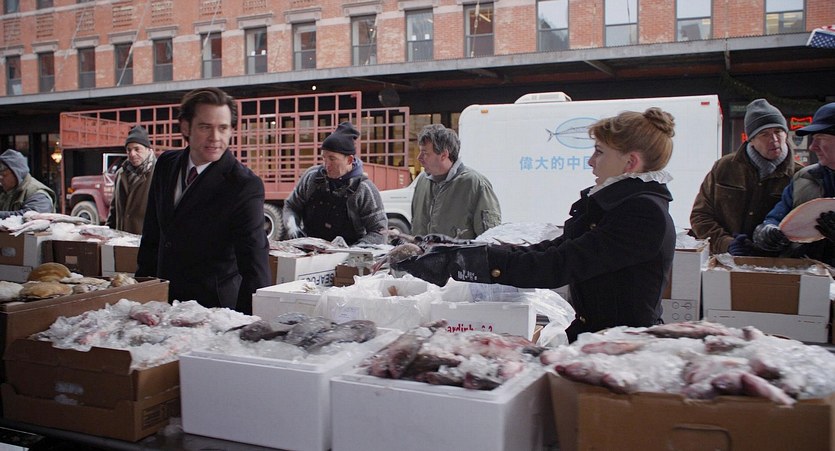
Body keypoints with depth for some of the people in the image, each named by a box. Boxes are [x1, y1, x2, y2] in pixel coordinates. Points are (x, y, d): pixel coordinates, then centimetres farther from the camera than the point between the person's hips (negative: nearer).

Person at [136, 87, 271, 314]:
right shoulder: (166, 164, 2)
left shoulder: (245, 185, -19)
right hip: (163, 300, 6)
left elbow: (254, 264, -23)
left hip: (213, 304, -5)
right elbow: (152, 234, 12)